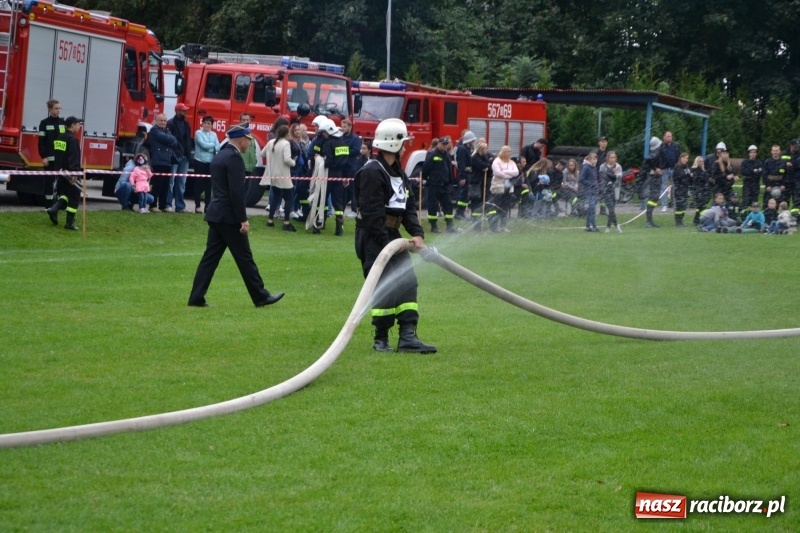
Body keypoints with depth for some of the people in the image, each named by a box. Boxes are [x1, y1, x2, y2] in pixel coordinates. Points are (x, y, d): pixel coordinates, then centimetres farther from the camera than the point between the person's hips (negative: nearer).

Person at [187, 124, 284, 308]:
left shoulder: (219, 156, 13)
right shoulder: (234, 158, -16)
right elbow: (237, 191, -21)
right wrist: (243, 220, -17)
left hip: (216, 214, 9)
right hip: (229, 217, -9)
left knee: (211, 256, 8)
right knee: (244, 258, 0)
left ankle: (196, 298, 5)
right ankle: (260, 296, 9)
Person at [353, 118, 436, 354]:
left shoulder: (398, 173, 15)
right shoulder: (372, 172, -16)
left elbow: (408, 206, 14)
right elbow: (371, 212, -21)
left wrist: (417, 233, -1)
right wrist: (385, 243, -21)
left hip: (391, 234, 10)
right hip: (373, 237, -10)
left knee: (407, 281, 2)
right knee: (385, 288, -9)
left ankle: (408, 336, 0)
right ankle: (381, 340, 2)